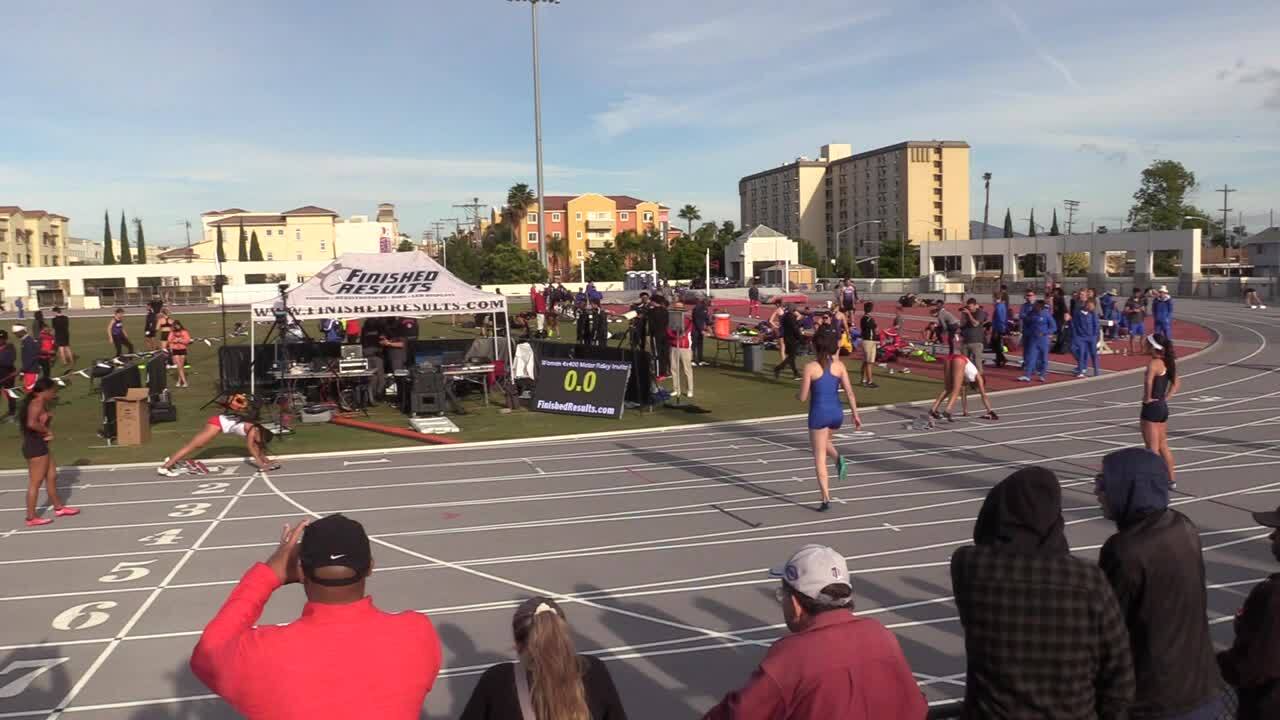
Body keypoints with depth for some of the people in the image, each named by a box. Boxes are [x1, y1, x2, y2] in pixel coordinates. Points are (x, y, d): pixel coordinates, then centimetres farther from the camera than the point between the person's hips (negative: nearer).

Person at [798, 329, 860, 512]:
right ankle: (839, 458, 5)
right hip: (837, 413, 4)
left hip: (819, 414, -4)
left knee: (819, 458, 5)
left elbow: (803, 397, -8)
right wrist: (856, 415, 6)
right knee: (823, 441, 35)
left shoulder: (810, 367, -10)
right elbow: (849, 392, -2)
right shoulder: (840, 366, -1)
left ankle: (826, 499, 1)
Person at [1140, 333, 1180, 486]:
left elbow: (1148, 381, -36)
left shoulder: (1154, 362, -18)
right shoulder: (1167, 362, 9)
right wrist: (1166, 397, 13)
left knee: (1152, 449, 0)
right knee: (1163, 446, 19)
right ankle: (1171, 478, 26)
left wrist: (1147, 398, -23)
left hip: (1151, 407, -9)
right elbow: (1176, 383, 21)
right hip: (1163, 407, 9)